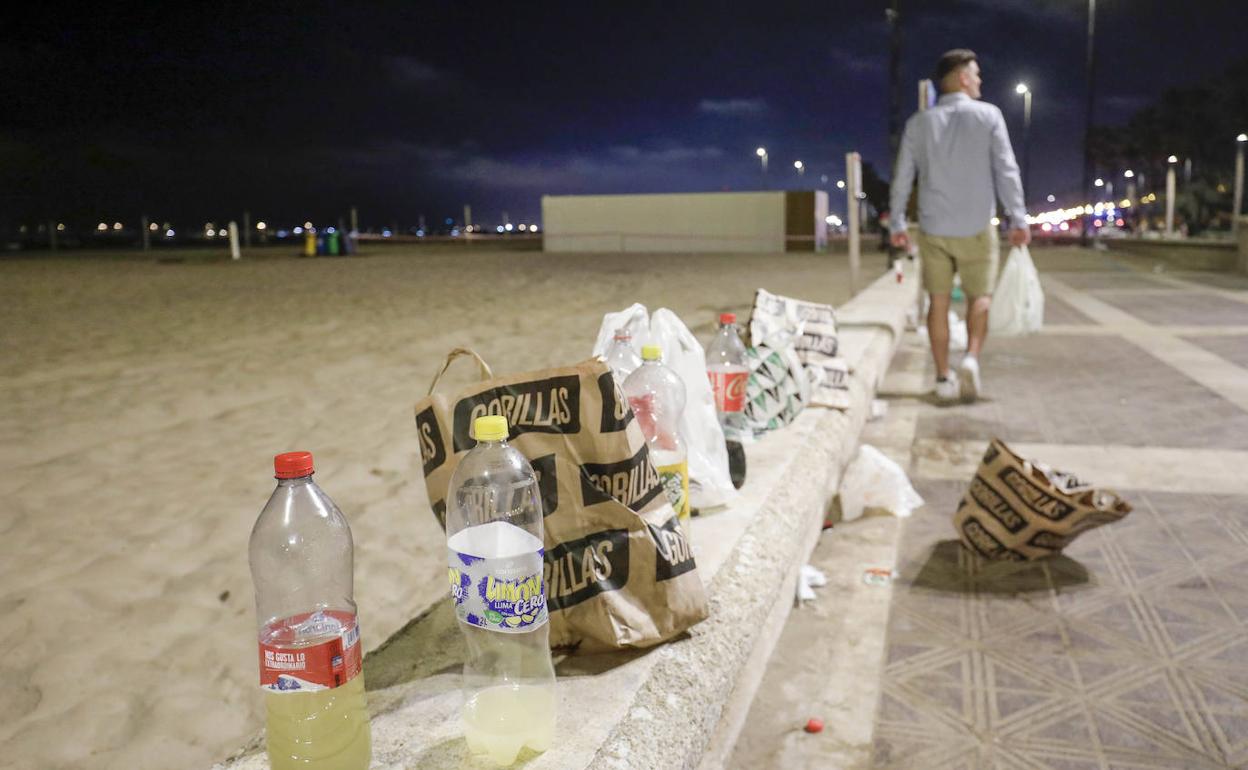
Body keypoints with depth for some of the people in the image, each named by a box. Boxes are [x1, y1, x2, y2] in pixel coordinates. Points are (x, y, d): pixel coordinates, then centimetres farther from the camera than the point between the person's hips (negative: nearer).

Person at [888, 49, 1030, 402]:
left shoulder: (919, 123, 4)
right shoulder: (988, 115, -2)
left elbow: (902, 177, 5)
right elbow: (1007, 170, -5)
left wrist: (897, 223, 12)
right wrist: (1019, 218, -1)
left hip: (933, 228, 2)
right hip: (976, 227, -2)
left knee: (939, 301, 8)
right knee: (979, 297, 11)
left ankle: (943, 377, 9)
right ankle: (972, 357, -11)